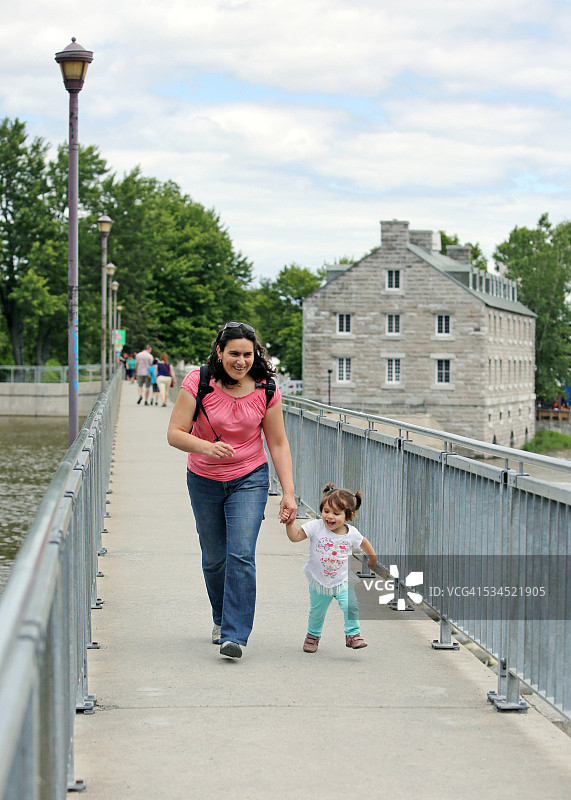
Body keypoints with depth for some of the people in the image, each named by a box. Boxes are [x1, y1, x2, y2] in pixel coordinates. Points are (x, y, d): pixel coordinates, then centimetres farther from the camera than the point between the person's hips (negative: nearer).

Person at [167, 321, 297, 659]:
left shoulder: (265, 390, -11)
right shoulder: (198, 382, -15)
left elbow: (278, 443, -3)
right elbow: (175, 433, -16)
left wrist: (289, 492, -8)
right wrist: (205, 446, -36)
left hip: (249, 479, -1)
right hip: (205, 480, 1)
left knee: (241, 555, -16)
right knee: (214, 558, 11)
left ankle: (235, 635, -15)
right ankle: (222, 619, 35)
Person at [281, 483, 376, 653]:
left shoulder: (352, 533, -10)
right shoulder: (316, 527, -17)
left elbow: (364, 543, 10)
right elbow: (295, 536, -18)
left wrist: (372, 558, 20)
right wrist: (289, 523, -33)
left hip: (342, 581, 0)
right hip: (318, 581, 0)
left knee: (351, 606, -18)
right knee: (317, 611, 15)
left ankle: (353, 634, 3)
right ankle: (313, 635, 41)